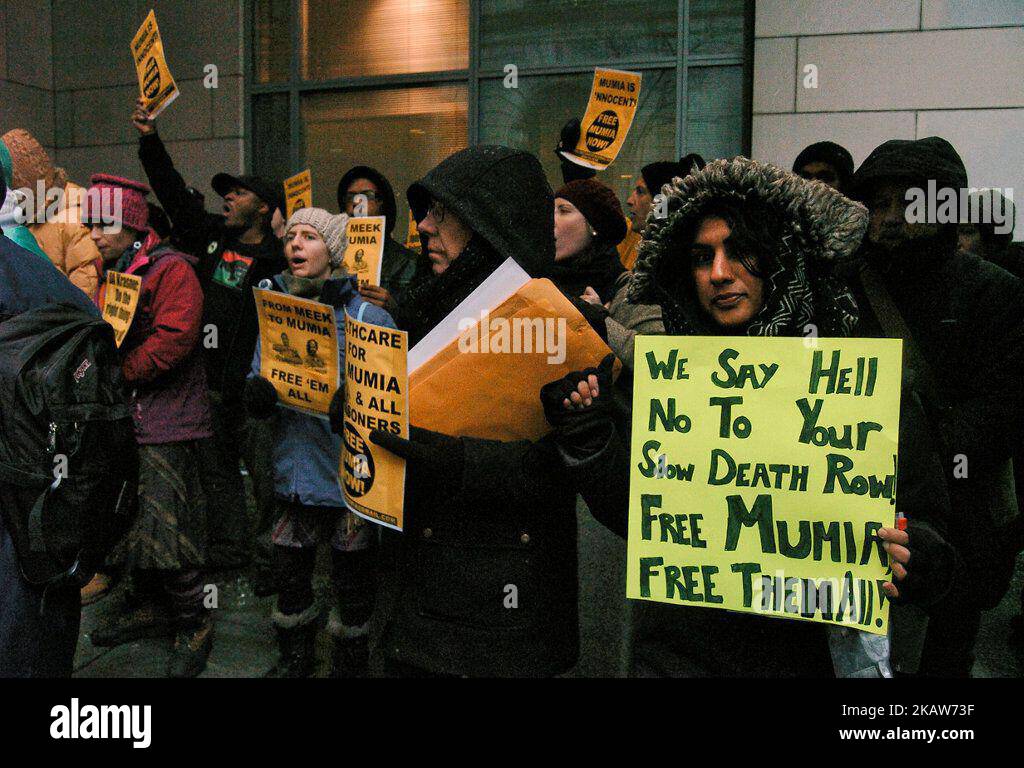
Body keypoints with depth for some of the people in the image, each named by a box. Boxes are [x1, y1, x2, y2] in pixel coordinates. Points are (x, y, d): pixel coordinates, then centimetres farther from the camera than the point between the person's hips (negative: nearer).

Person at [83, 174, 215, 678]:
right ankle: (156, 608, 34)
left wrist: (117, 373, -16)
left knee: (166, 531, -7)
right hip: (119, 418, 9)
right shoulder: (109, 275, 17)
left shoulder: (171, 270, -10)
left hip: (165, 424, -9)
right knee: (126, 522, 16)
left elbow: (174, 337, -22)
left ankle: (195, 623, 12)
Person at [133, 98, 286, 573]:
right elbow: (173, 192, 14)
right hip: (208, 380, 7)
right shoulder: (212, 235, 10)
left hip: (251, 385, -7)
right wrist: (150, 140, 8)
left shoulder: (276, 258, -9)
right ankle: (230, 548, 28)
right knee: (216, 468, 14)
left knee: (265, 470, 3)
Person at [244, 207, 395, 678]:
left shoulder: (367, 317, -9)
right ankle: (294, 659, 42)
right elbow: (258, 387, 8)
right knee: (289, 573, 17)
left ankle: (349, 665, 35)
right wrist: (256, 394, -13)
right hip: (294, 474, 5)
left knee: (351, 583, 11)